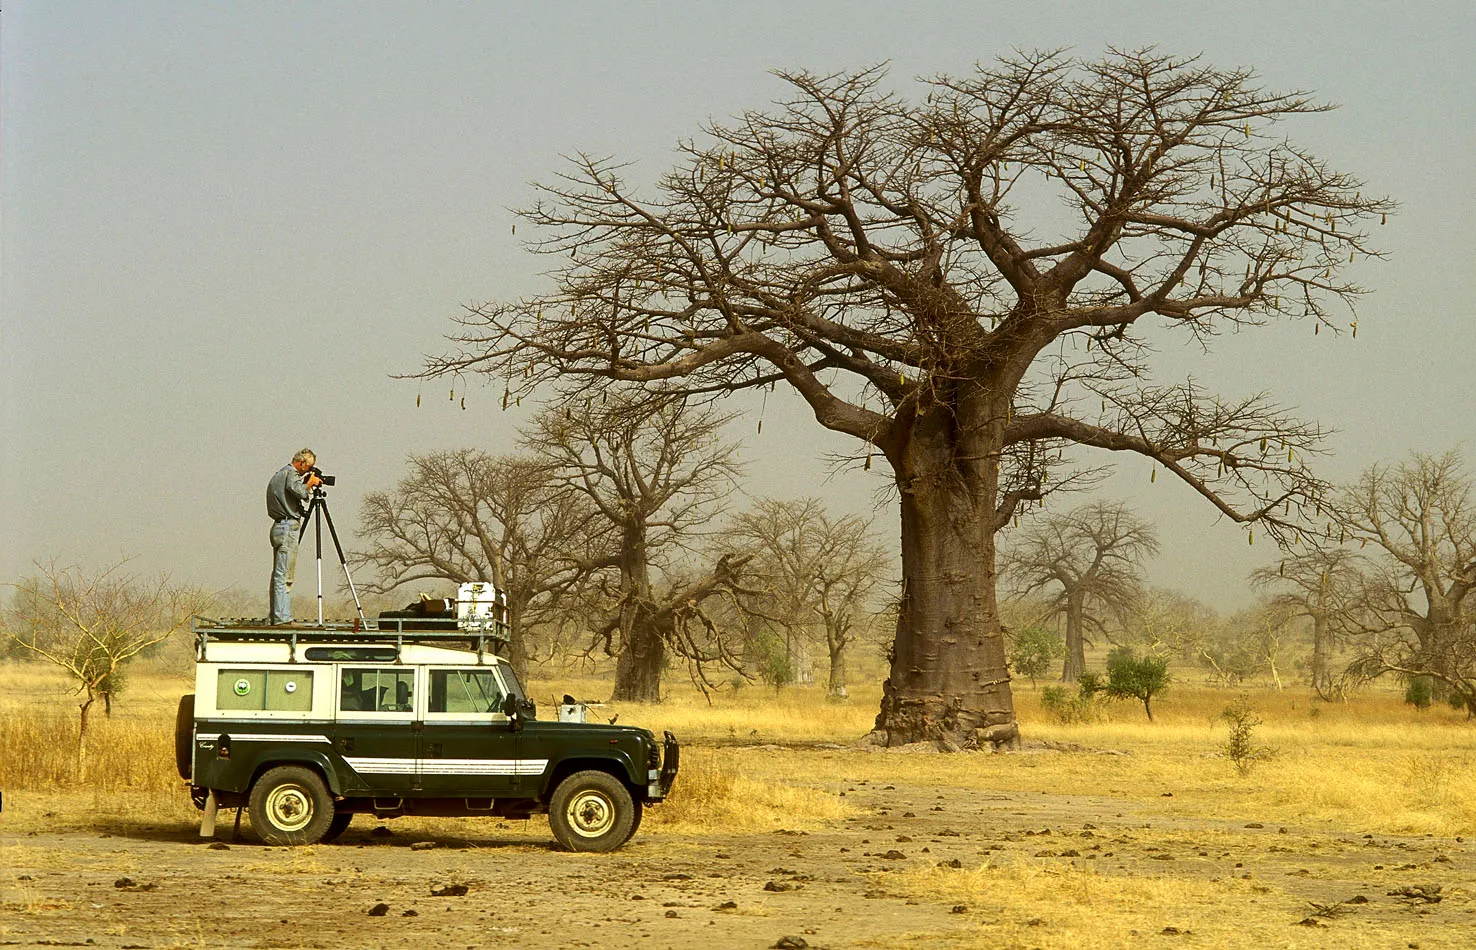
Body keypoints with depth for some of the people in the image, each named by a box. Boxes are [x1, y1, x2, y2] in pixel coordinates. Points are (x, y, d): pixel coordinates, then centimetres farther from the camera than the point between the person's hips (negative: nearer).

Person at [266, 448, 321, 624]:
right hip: (289, 526, -10)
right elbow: (299, 492, -24)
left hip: (279, 527, 10)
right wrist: (310, 483, -5)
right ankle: (282, 618, -13)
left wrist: (308, 484, 16)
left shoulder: (278, 475, 21)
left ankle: (273, 617, 11)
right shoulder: (291, 473, -8)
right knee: (284, 575, -11)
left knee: (278, 575, 11)